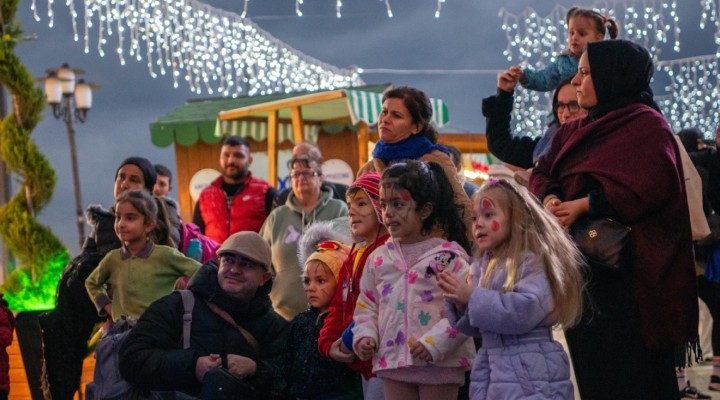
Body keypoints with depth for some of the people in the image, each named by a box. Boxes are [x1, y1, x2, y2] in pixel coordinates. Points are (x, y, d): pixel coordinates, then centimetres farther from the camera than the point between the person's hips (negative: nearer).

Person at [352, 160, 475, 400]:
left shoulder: (448, 255, -7)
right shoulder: (379, 258, 9)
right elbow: (366, 305, 15)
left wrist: (436, 342, -20)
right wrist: (364, 335, -4)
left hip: (439, 362, -5)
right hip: (393, 360, 5)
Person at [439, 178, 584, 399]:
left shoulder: (533, 262, -9)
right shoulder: (481, 268, 12)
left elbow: (525, 310, -24)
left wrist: (473, 297, -19)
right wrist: (459, 303, -5)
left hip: (530, 374, -7)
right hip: (492, 371, 7)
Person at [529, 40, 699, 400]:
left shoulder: (647, 126, -7)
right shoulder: (573, 132, 19)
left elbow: (649, 186, -20)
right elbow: (542, 173, 12)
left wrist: (583, 205, -19)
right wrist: (549, 199, -12)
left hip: (629, 276, -8)